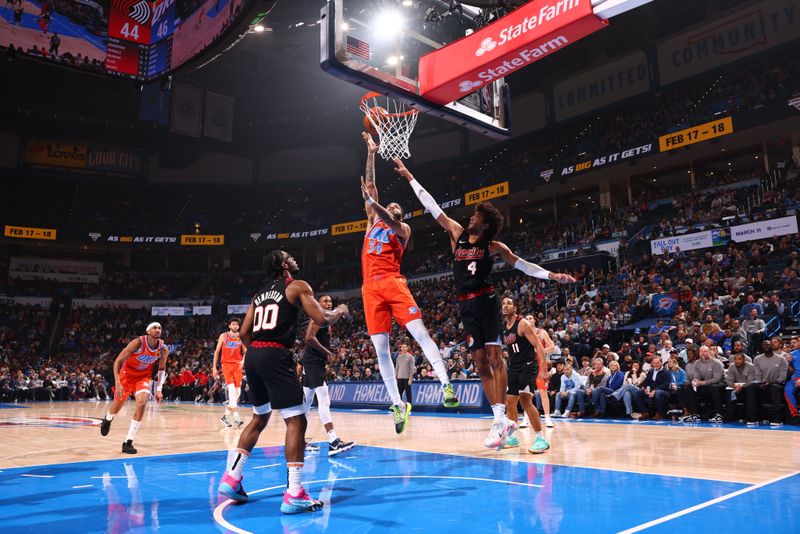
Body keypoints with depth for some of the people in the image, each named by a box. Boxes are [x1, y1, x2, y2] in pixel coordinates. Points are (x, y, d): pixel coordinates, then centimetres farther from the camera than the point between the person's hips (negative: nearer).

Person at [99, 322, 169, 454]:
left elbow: (162, 369, 3)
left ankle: (128, 442, -11)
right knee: (117, 407, 13)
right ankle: (107, 419, 54)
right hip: (127, 374, -2)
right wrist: (117, 383, -30)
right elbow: (118, 361, -21)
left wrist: (159, 389, -4)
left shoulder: (163, 349, -15)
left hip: (144, 377, 2)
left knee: (141, 404, -22)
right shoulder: (138, 343, -28)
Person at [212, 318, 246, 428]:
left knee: (238, 391, 1)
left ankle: (226, 415, 19)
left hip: (237, 365, 3)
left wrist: (243, 361, -12)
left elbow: (245, 352, 10)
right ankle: (236, 418, -22)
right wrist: (214, 367, 3)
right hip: (226, 364, -3)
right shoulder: (223, 336, 2)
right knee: (232, 389, -19)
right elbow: (217, 352, 6)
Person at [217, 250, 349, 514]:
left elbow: (244, 333, 18)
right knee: (296, 422, -4)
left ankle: (231, 478, 23)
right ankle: (293, 495, -8)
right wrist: (340, 311, 14)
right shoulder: (297, 286, 1)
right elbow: (321, 319, -6)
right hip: (275, 356, -8)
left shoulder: (259, 294, 21)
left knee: (259, 418, 23)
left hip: (253, 355, 8)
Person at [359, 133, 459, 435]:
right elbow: (370, 183, 27)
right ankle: (398, 404, 3)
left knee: (419, 333, -15)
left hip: (393, 283, -4)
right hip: (371, 288, 4)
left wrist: (371, 201, -20)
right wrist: (371, 153, 27)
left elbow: (392, 225, -10)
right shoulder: (373, 221, 27)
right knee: (380, 348, -2)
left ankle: (446, 385, -16)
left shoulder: (403, 228, 16)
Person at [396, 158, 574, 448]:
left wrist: (552, 275, -2)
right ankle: (499, 420, 7)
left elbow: (522, 264, 8)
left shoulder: (493, 246, 4)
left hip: (485, 301, -4)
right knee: (481, 362, 3)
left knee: (494, 357, -10)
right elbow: (431, 205, 13)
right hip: (465, 305, 4)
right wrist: (409, 177, 16)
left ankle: (500, 419, -9)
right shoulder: (457, 233, 11)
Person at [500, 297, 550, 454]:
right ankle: (511, 437, 23)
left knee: (525, 399, -21)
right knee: (509, 401, 9)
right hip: (513, 367, 8)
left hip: (528, 365, -8)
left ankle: (541, 439, -15)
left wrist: (543, 369, -23)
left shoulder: (523, 323, -13)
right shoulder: (502, 327, 9)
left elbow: (538, 345, -17)